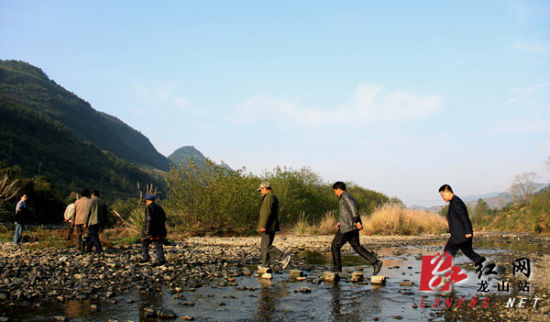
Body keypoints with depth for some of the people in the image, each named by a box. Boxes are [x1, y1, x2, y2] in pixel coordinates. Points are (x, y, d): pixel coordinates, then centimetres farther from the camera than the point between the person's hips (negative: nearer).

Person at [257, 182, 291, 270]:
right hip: (271, 227, 10)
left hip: (268, 227, -10)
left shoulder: (269, 197, -14)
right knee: (264, 246, 14)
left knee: (267, 247, -10)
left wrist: (263, 226, -25)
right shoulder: (273, 197, 19)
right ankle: (265, 264, 17)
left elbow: (267, 213, -23)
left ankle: (284, 257, -14)